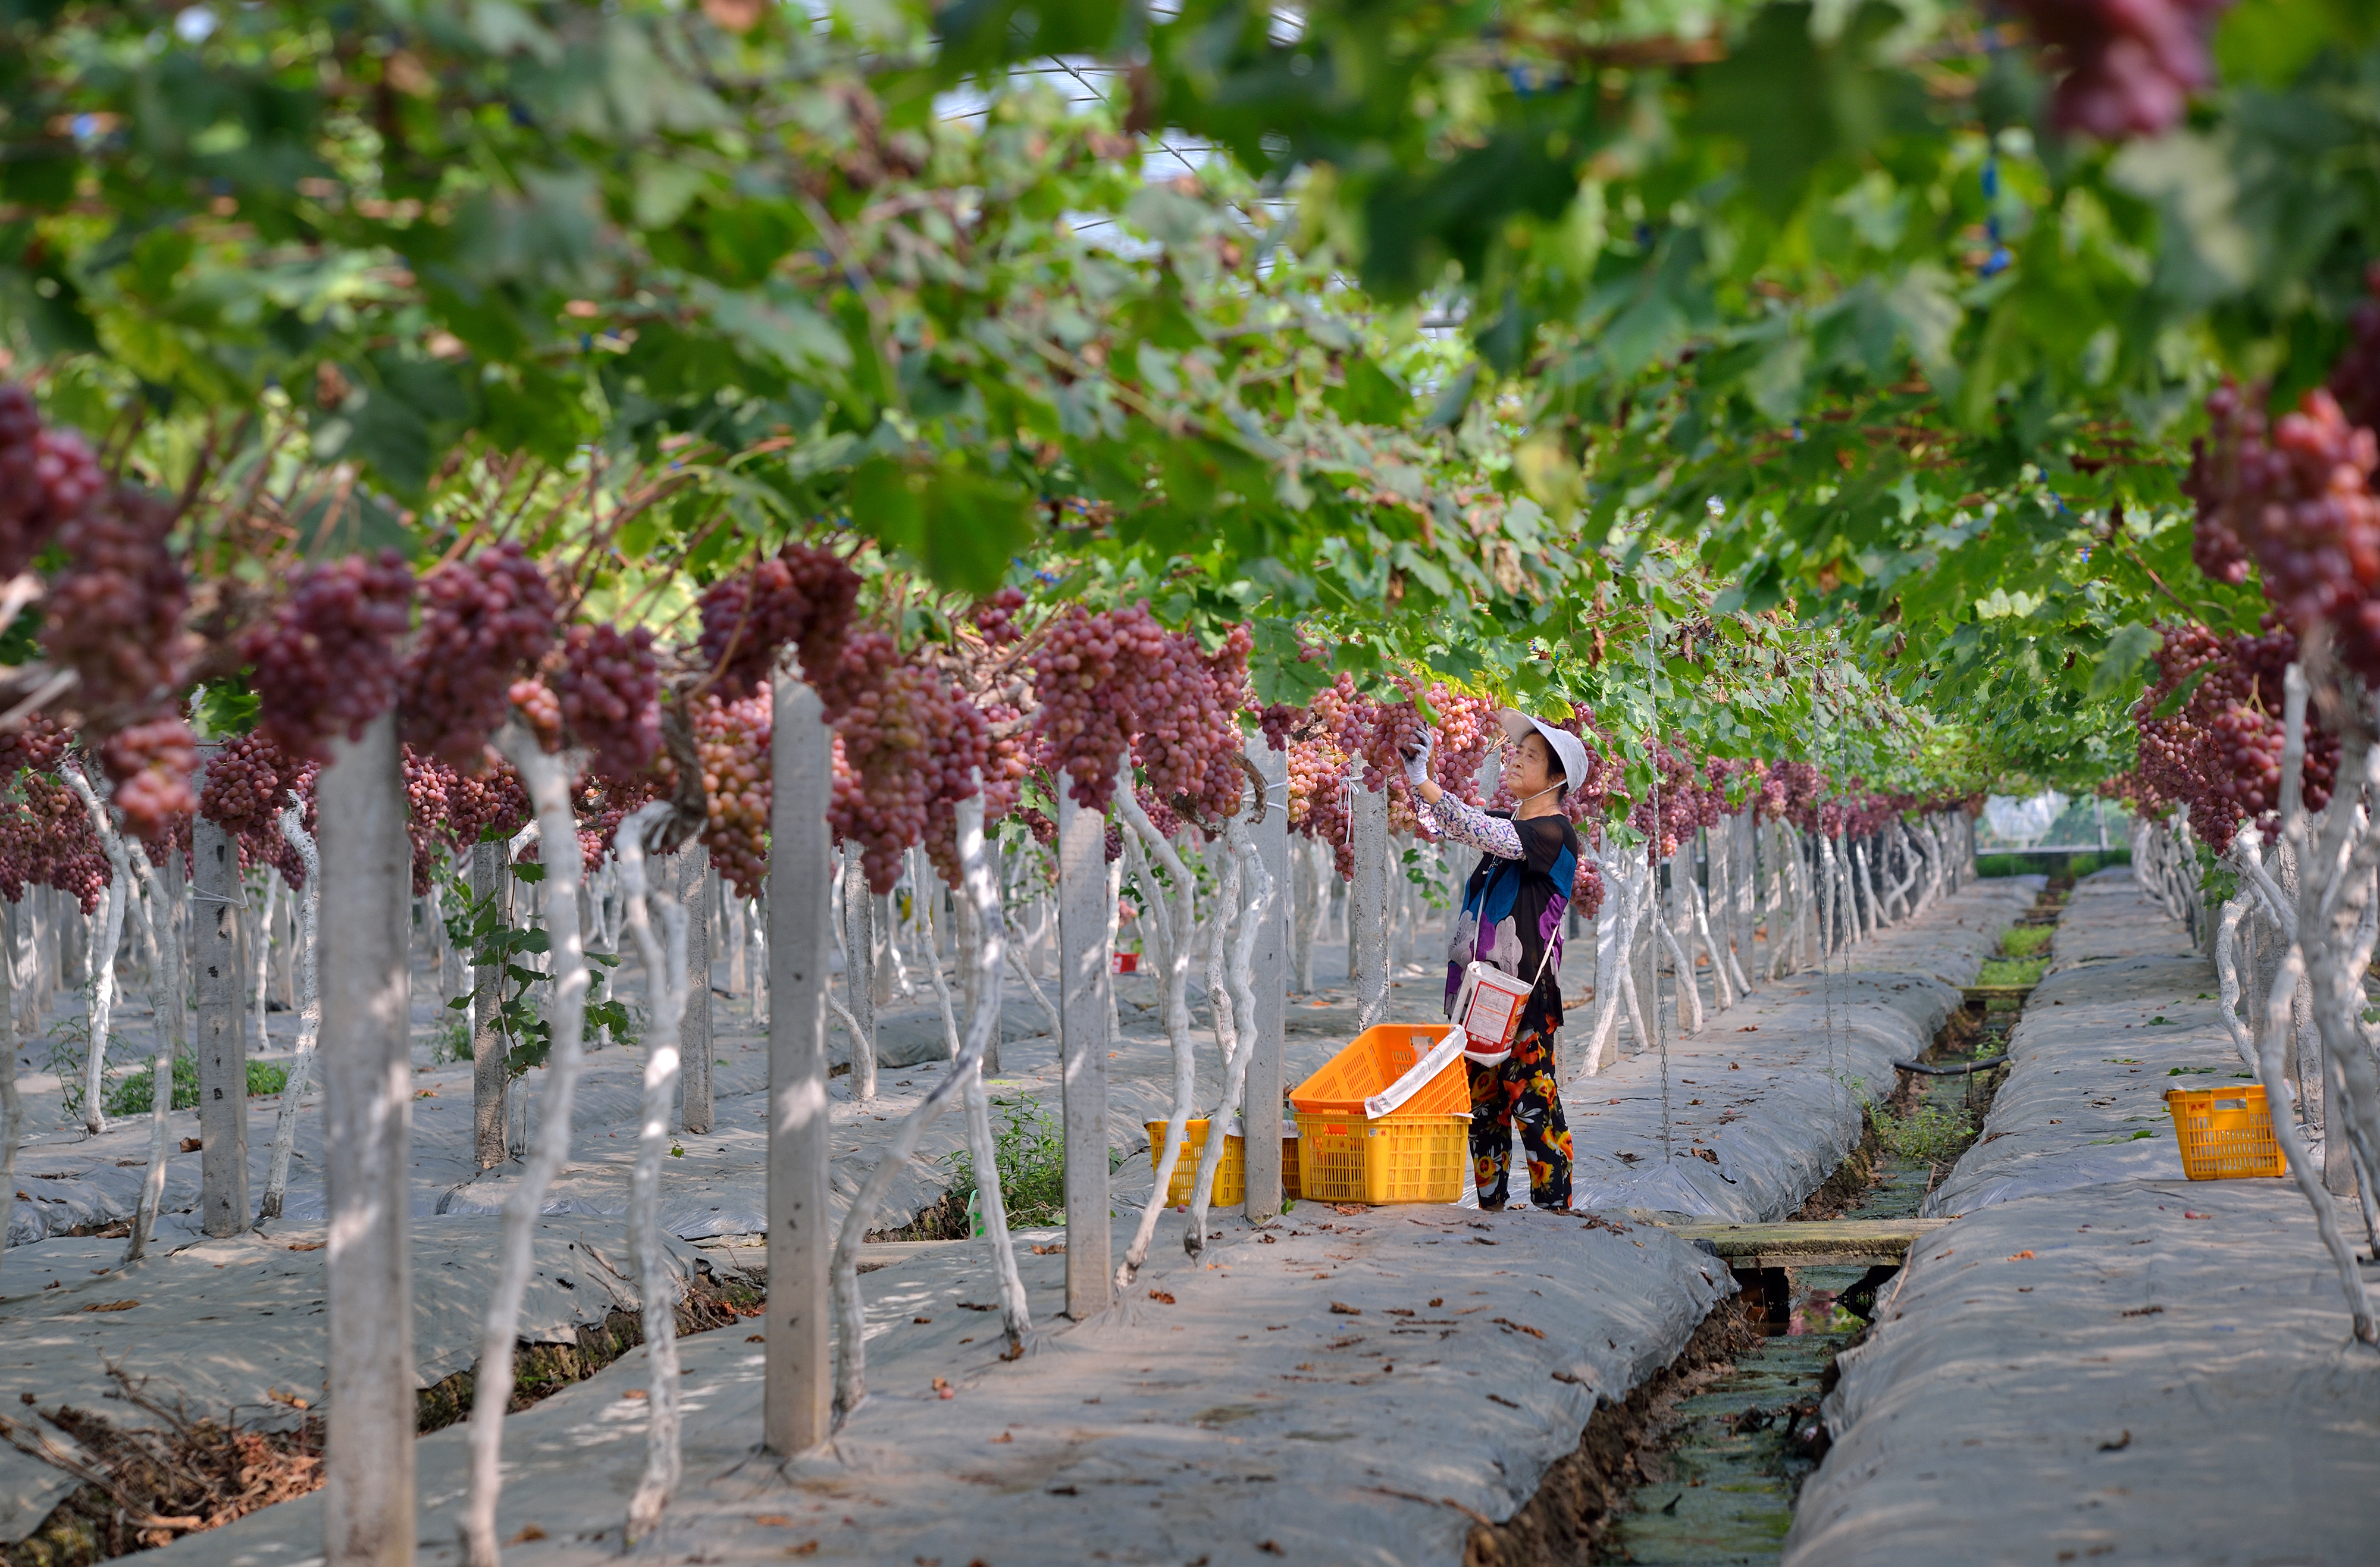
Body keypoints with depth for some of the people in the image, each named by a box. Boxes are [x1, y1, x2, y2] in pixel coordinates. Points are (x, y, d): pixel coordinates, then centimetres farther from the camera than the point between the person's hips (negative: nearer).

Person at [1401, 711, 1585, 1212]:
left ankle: (1554, 1208, -1)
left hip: (1525, 992, -8)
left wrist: (1424, 783, -28)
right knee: (1482, 1104, 10)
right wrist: (1414, 771, -6)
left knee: (1533, 1105, -7)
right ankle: (1490, 1206, 17)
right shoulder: (1508, 822, 14)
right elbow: (1443, 826, 10)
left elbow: (1490, 837, -25)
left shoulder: (1555, 832, -11)